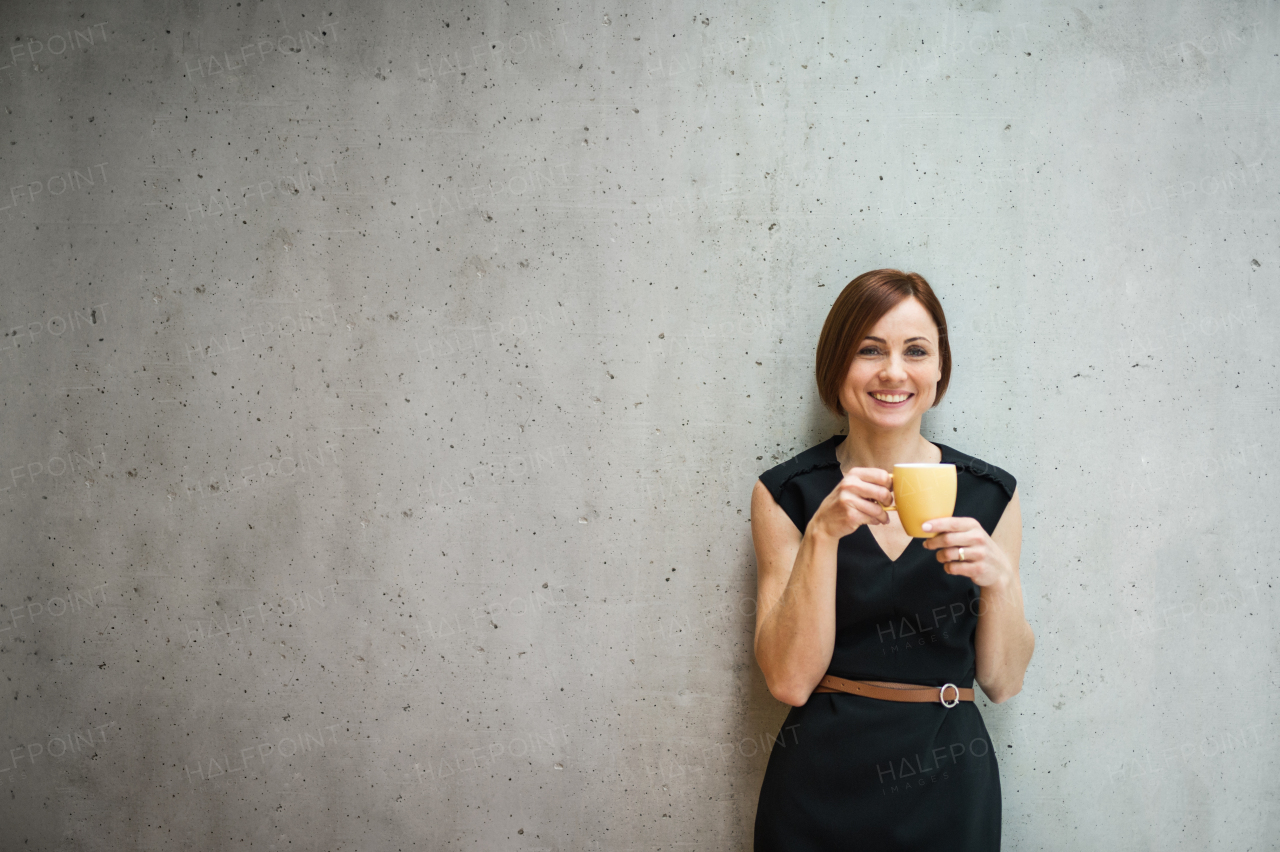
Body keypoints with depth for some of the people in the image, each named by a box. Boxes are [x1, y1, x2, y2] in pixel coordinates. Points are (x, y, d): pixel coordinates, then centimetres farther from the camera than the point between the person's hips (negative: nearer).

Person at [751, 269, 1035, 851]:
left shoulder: (990, 494, 0)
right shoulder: (787, 493, -5)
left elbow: (1002, 682, 1)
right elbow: (789, 681, -11)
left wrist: (999, 578, -16)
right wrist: (824, 533, -20)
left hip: (949, 785, 2)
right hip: (823, 787, -1)